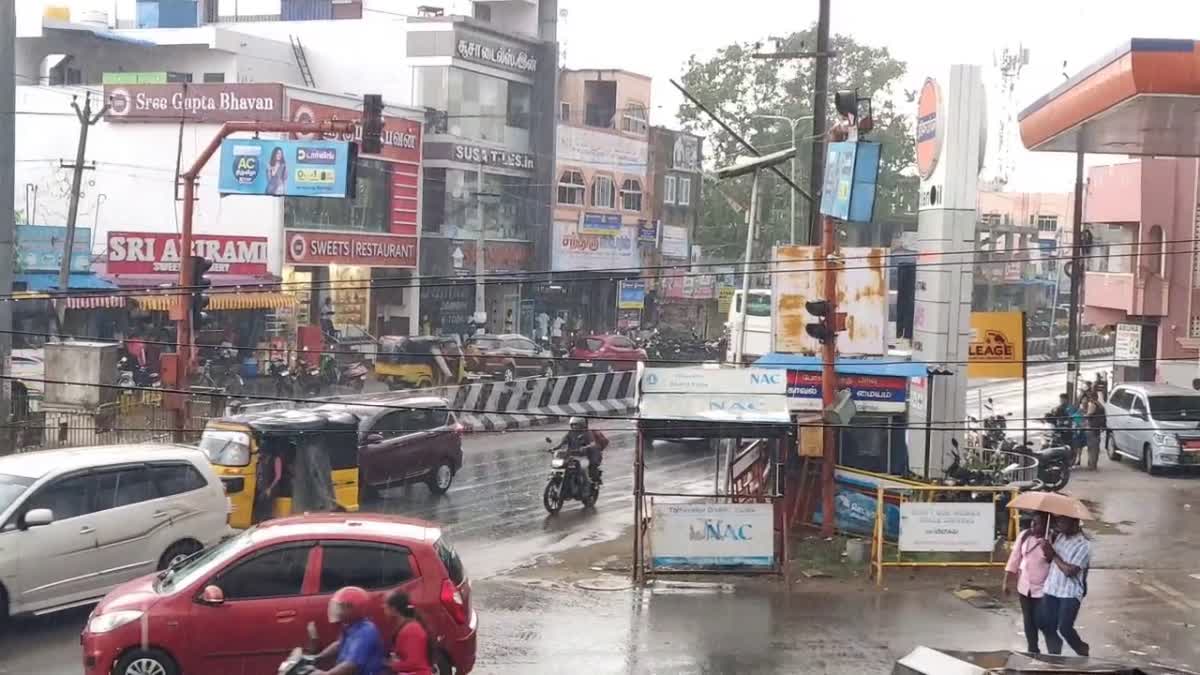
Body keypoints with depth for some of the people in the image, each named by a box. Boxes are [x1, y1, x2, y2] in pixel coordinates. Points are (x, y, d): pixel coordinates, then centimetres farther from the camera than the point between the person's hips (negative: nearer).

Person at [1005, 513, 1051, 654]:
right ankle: (1032, 650, 27)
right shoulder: (1024, 535, -3)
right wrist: (1008, 581, 7)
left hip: (1042, 589, -5)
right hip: (1024, 586, 5)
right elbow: (1015, 557, 6)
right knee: (1028, 621, 13)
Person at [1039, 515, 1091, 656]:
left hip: (1070, 593, -6)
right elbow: (1049, 559, 12)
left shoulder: (1083, 545, -16)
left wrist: (1054, 555, -12)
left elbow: (1069, 571, -21)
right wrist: (1047, 551, -9)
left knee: (1064, 629, -7)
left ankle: (1082, 652, 20)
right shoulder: (1059, 536, 6)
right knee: (1047, 627, 5)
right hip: (1050, 589, 6)